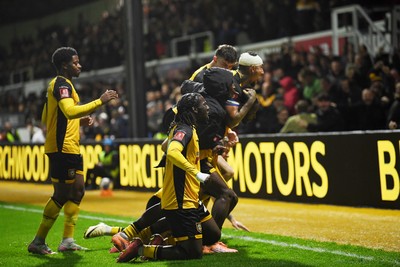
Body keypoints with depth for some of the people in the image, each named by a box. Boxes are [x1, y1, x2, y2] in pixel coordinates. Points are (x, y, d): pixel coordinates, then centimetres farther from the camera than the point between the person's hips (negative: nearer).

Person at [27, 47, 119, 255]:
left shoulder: (59, 85, 19)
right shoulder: (62, 85, -12)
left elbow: (45, 118, 23)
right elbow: (70, 111, -30)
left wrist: (80, 121, 18)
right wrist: (100, 101, -28)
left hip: (71, 148, 11)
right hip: (62, 148, -11)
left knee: (77, 191, 10)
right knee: (62, 195, -6)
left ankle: (67, 240, 12)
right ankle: (38, 242, 1)